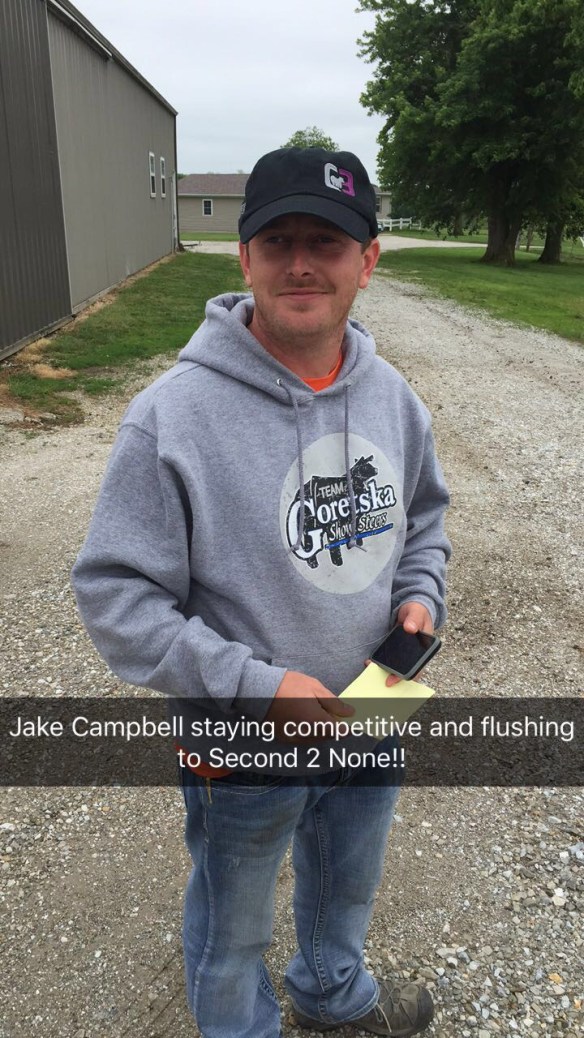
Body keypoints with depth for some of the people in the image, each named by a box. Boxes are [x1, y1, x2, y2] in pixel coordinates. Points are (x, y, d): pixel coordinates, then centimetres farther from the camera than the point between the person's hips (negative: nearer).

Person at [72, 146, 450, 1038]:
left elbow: (424, 516, 10)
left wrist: (420, 597, -9)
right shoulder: (174, 414, -24)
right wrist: (258, 686, -26)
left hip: (372, 718, 6)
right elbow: (115, 596, -21)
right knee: (234, 929, 24)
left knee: (348, 887, 33)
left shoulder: (392, 396, -6)